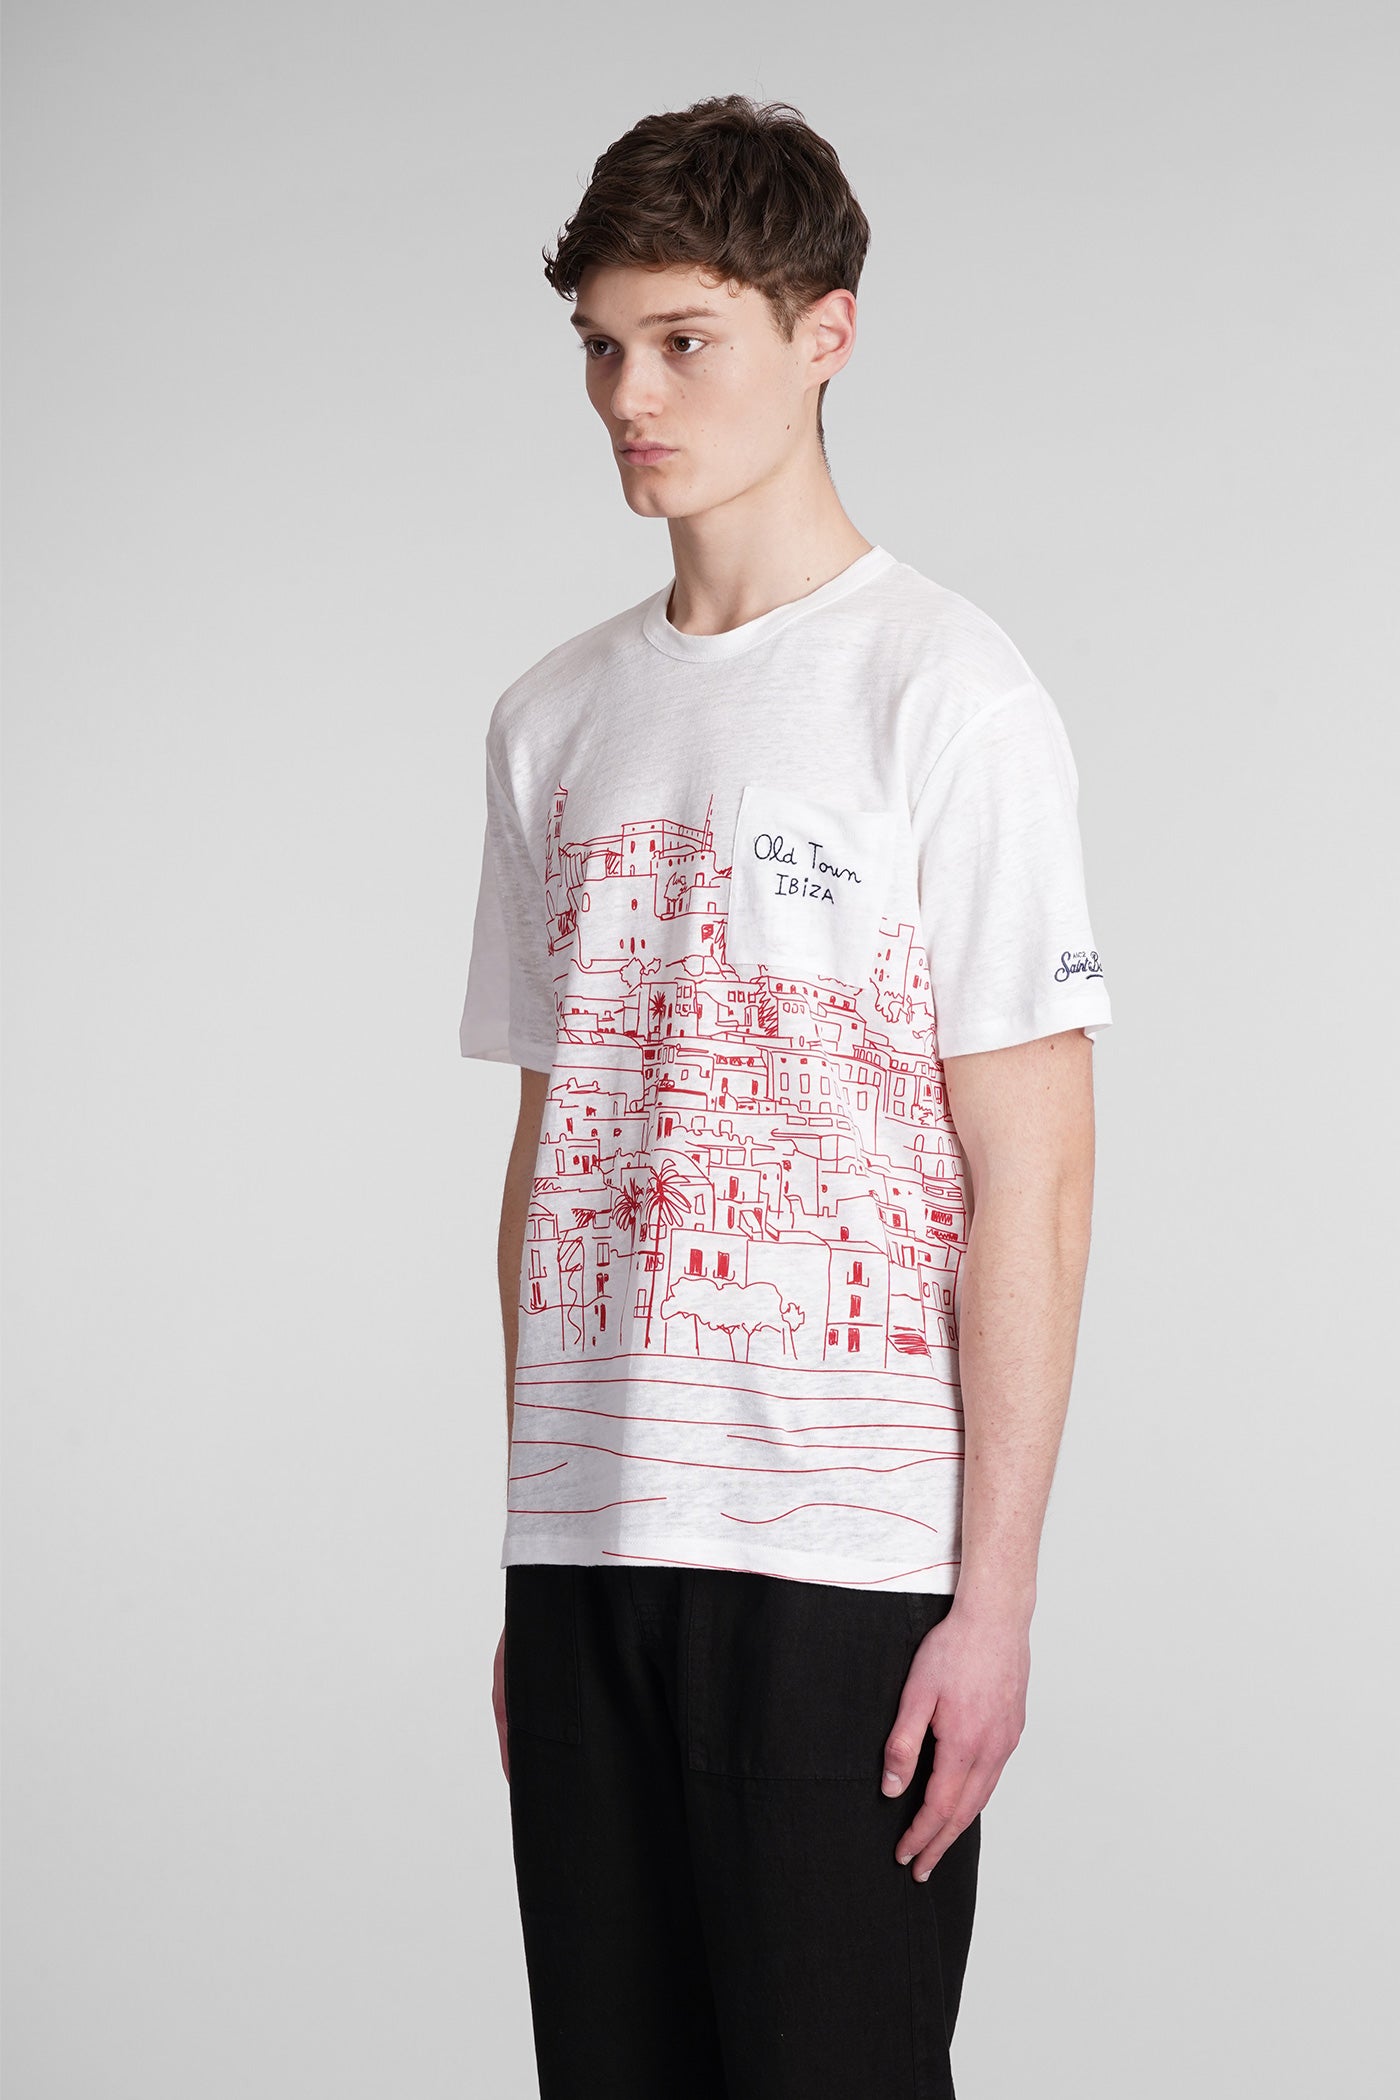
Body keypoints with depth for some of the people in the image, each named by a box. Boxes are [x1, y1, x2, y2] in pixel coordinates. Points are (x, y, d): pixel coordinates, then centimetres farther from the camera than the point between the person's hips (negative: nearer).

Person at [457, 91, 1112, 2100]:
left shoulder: (945, 694, -5)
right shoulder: (555, 720, 13)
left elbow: (1033, 1177, -8)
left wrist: (998, 1593, -12)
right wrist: (528, 1570, 13)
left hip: (847, 1559, -5)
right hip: (585, 1552, 6)